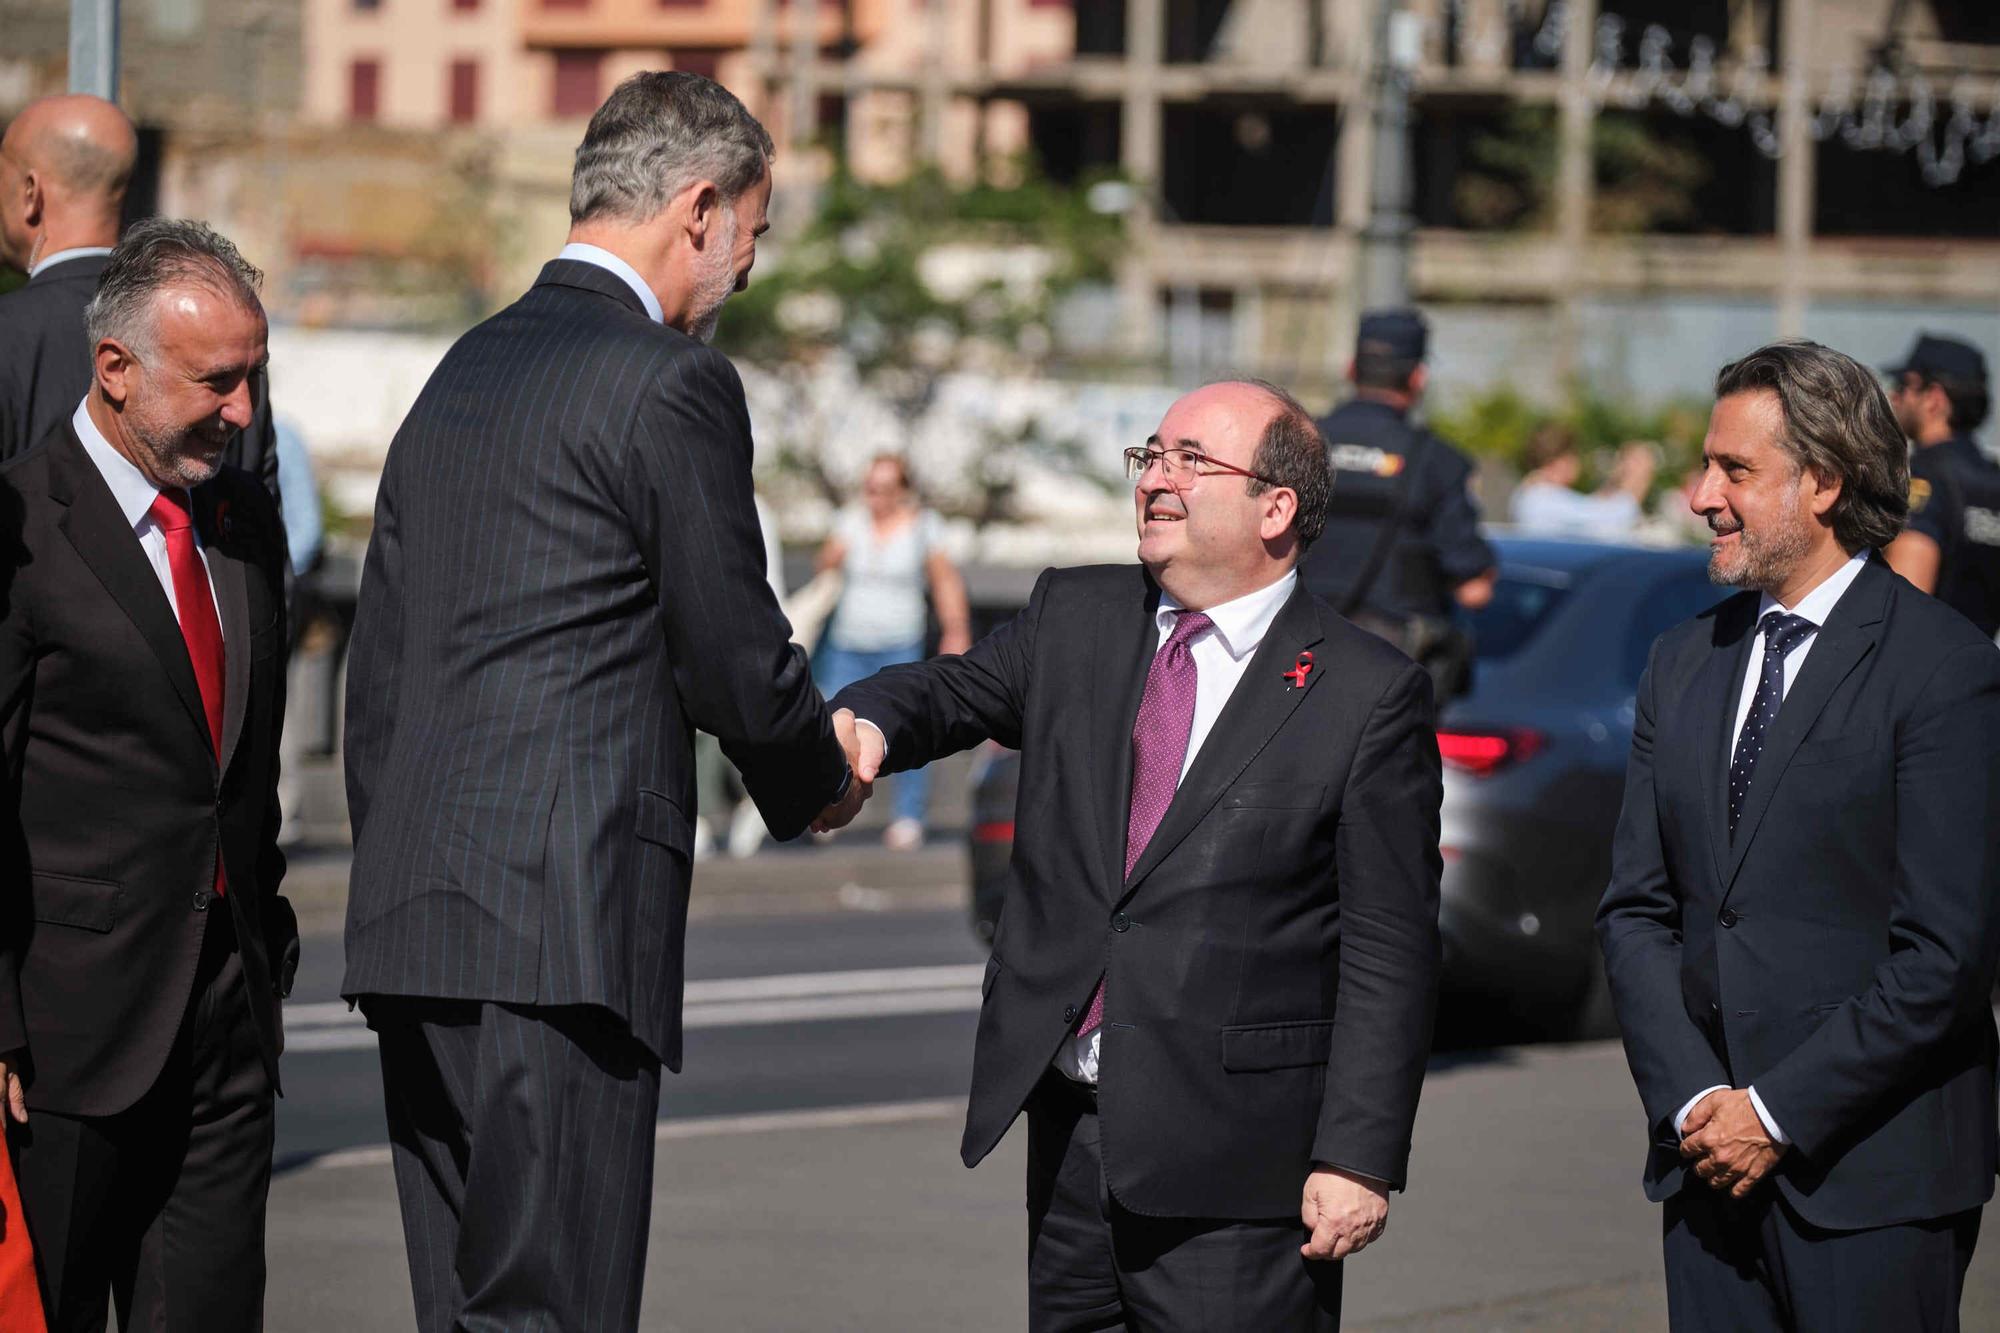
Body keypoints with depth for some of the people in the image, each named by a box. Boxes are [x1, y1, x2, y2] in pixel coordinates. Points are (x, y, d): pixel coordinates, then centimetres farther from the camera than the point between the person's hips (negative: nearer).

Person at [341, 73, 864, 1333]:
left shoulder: (466, 369, 18)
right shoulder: (675, 383, -7)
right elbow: (734, 652, -5)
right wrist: (823, 781, 16)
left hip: (416, 921, 8)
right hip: (566, 917, -8)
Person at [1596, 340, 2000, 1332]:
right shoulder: (1683, 664, 13)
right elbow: (1635, 907, 11)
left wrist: (1781, 1111, -12)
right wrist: (1692, 1098, -3)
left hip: (1871, 1177, -5)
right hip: (1709, 1165, 6)